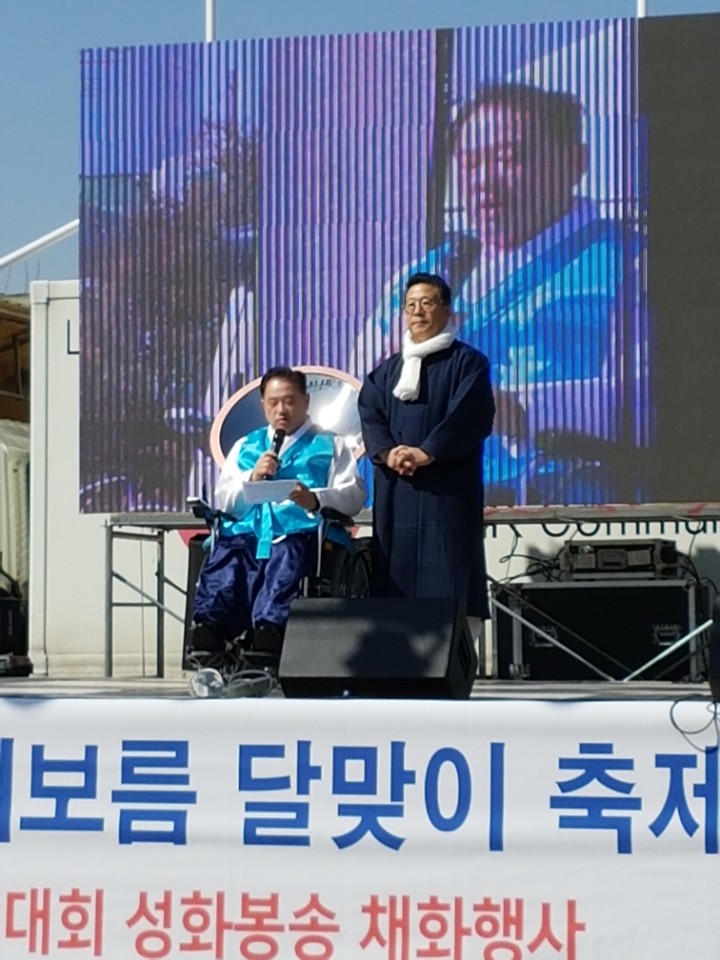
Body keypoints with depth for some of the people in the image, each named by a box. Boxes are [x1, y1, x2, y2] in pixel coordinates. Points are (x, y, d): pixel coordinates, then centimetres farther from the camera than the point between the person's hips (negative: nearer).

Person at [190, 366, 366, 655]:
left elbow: (353, 495, 8)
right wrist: (252, 478, 4)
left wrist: (316, 499, -13)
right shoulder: (245, 446, 34)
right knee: (225, 558, -33)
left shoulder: (329, 445, 24)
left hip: (301, 531, -2)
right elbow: (223, 500, 25)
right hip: (246, 531, 2)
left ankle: (269, 626, -60)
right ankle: (208, 624, -56)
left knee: (288, 559, -39)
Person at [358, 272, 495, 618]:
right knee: (397, 573, 0)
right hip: (395, 491, 5)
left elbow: (470, 417, -10)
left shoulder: (468, 362, 4)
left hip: (448, 488, -5)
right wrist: (387, 453, -14)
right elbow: (370, 415, 6)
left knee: (447, 581, -9)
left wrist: (427, 453, -20)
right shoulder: (388, 370, 19)